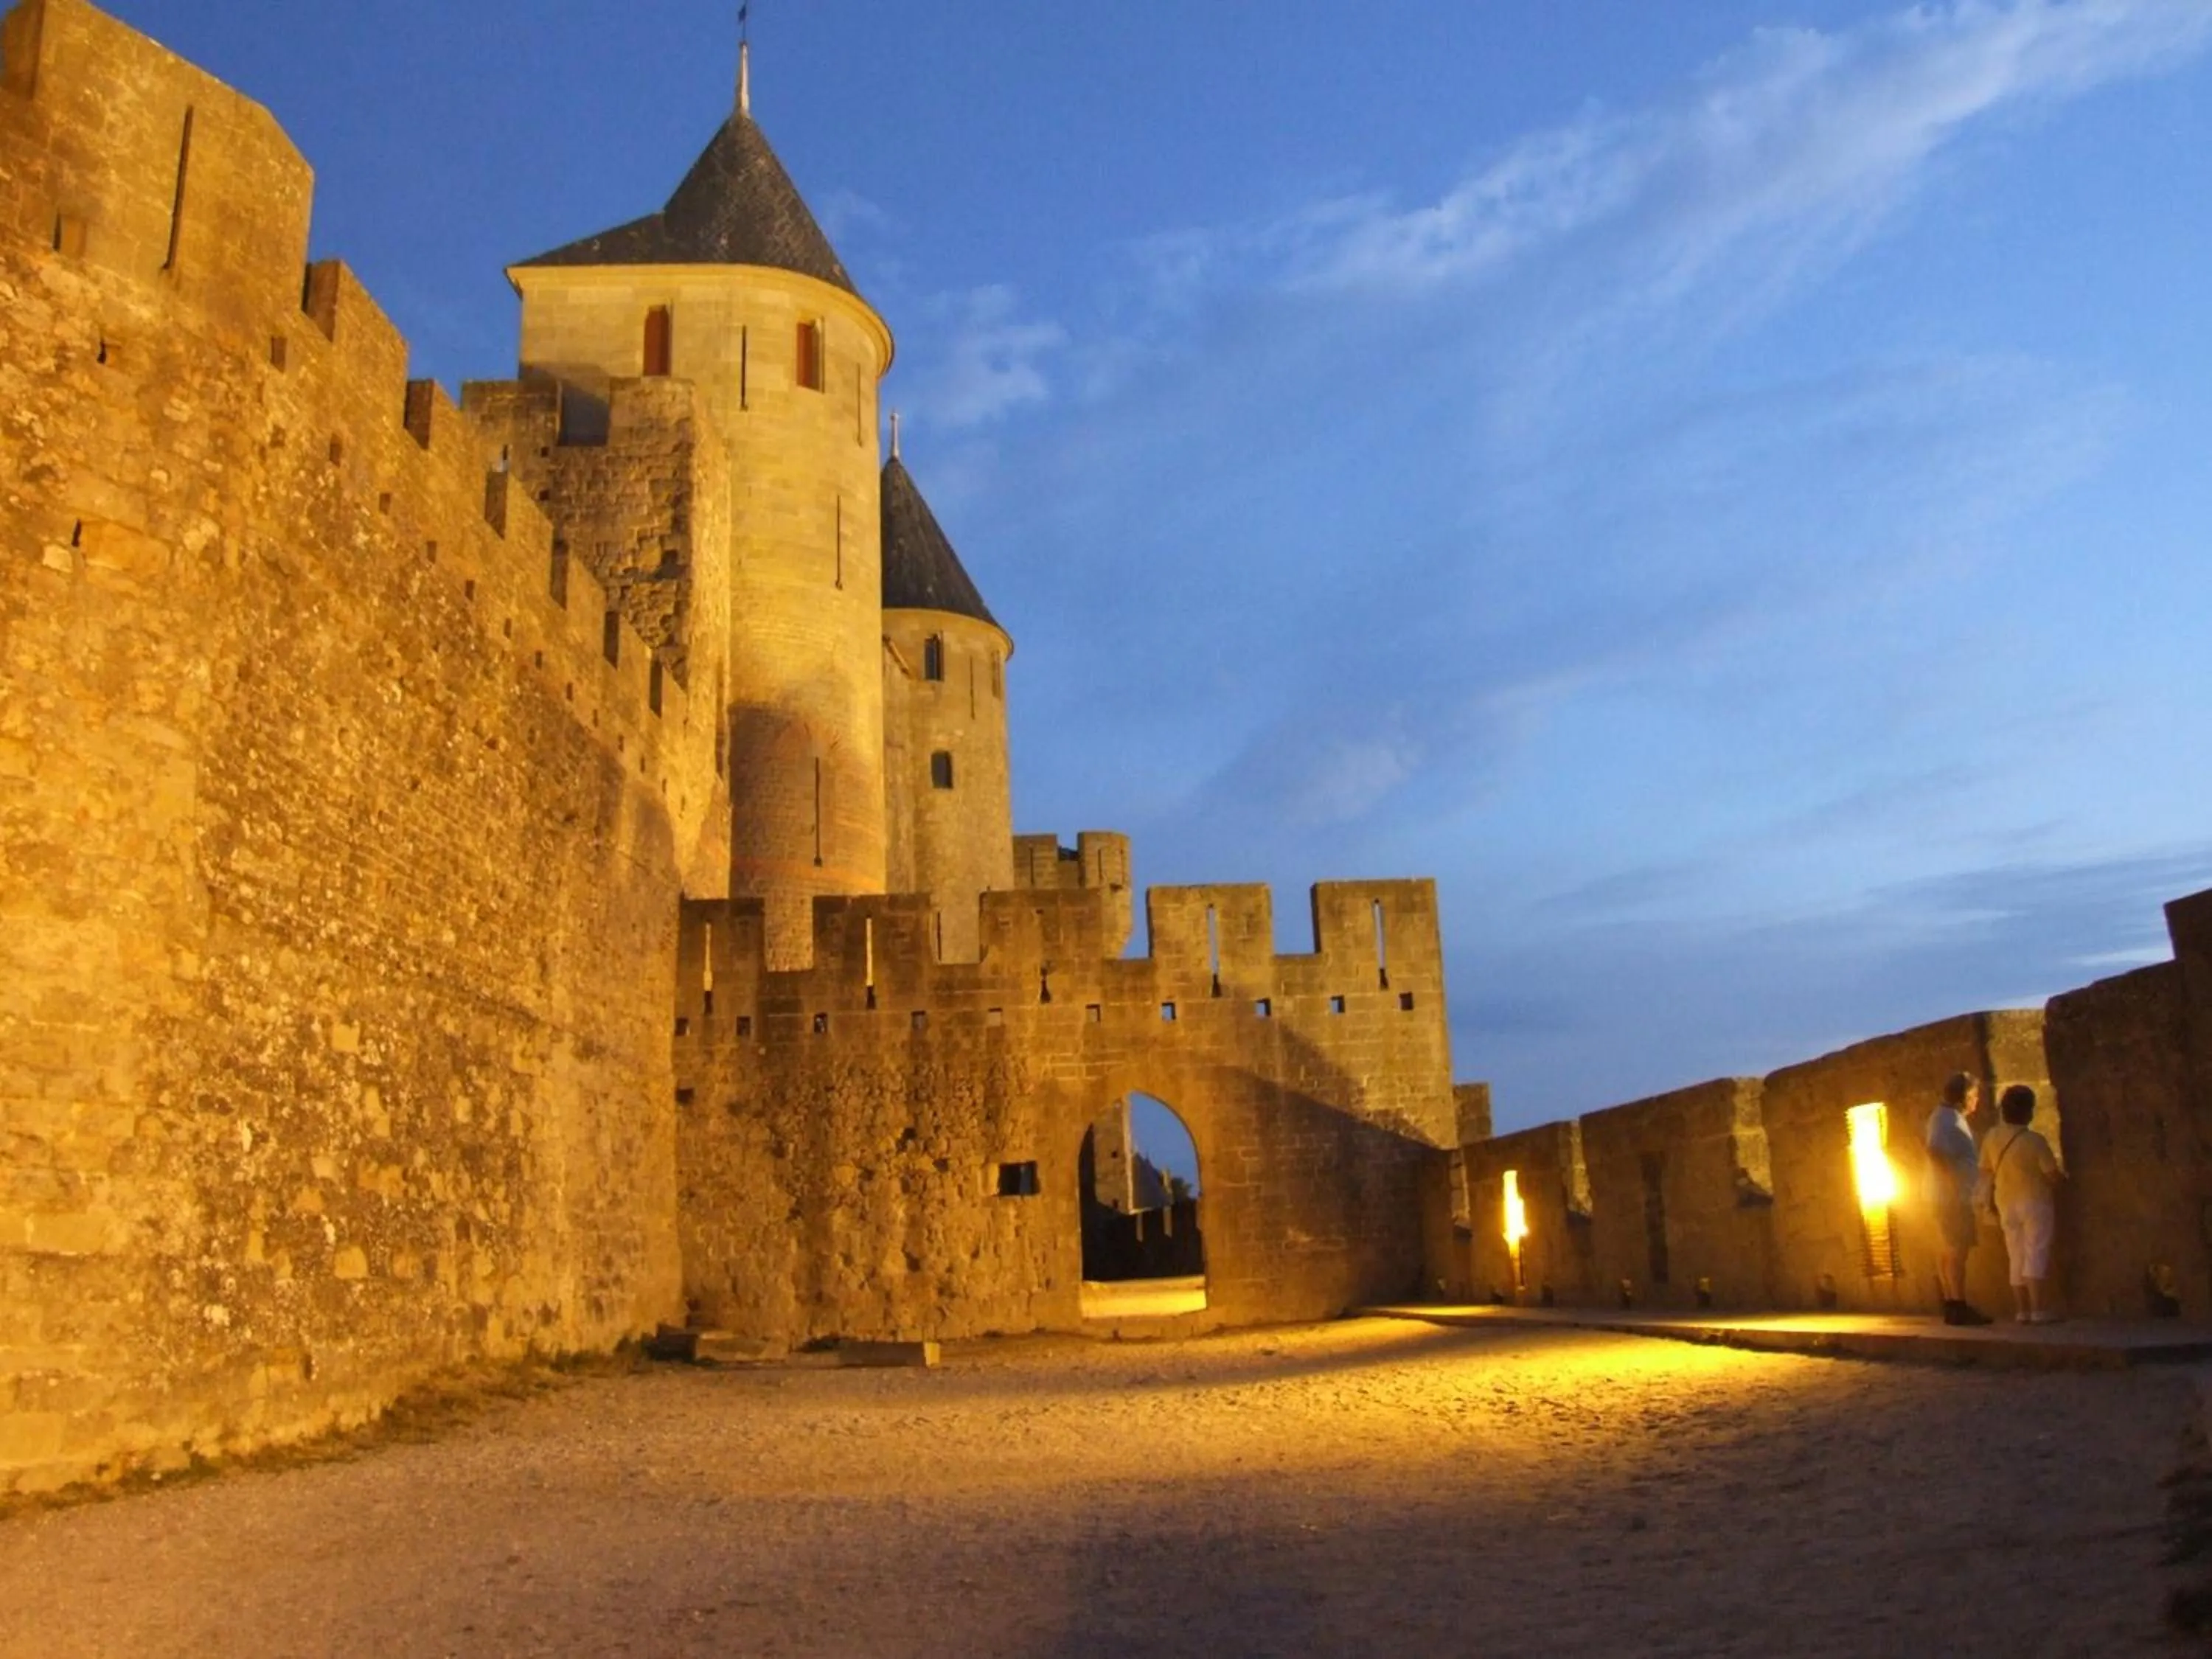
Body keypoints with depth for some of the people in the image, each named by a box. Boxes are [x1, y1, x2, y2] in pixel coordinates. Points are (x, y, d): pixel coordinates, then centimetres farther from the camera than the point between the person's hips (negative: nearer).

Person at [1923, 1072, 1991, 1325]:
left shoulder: (1951, 1116, 16)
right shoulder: (1946, 1118, -15)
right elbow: (1935, 1151, -29)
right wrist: (1952, 1183, -27)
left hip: (1952, 1195, 10)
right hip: (1951, 1194, -10)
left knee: (1951, 1251, 11)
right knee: (1958, 1250, -8)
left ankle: (1952, 1305, 15)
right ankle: (1960, 1307, -7)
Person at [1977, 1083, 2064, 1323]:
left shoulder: (1991, 1138, 0)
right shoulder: (2034, 1140, -16)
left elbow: (1987, 1173, 7)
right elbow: (2053, 1176, -10)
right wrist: (2064, 1177, 13)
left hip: (2007, 1204, 5)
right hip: (2035, 1203, -5)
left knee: (2017, 1259, 9)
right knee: (2036, 1256, -5)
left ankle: (2022, 1312, 9)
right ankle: (2040, 1311, -8)